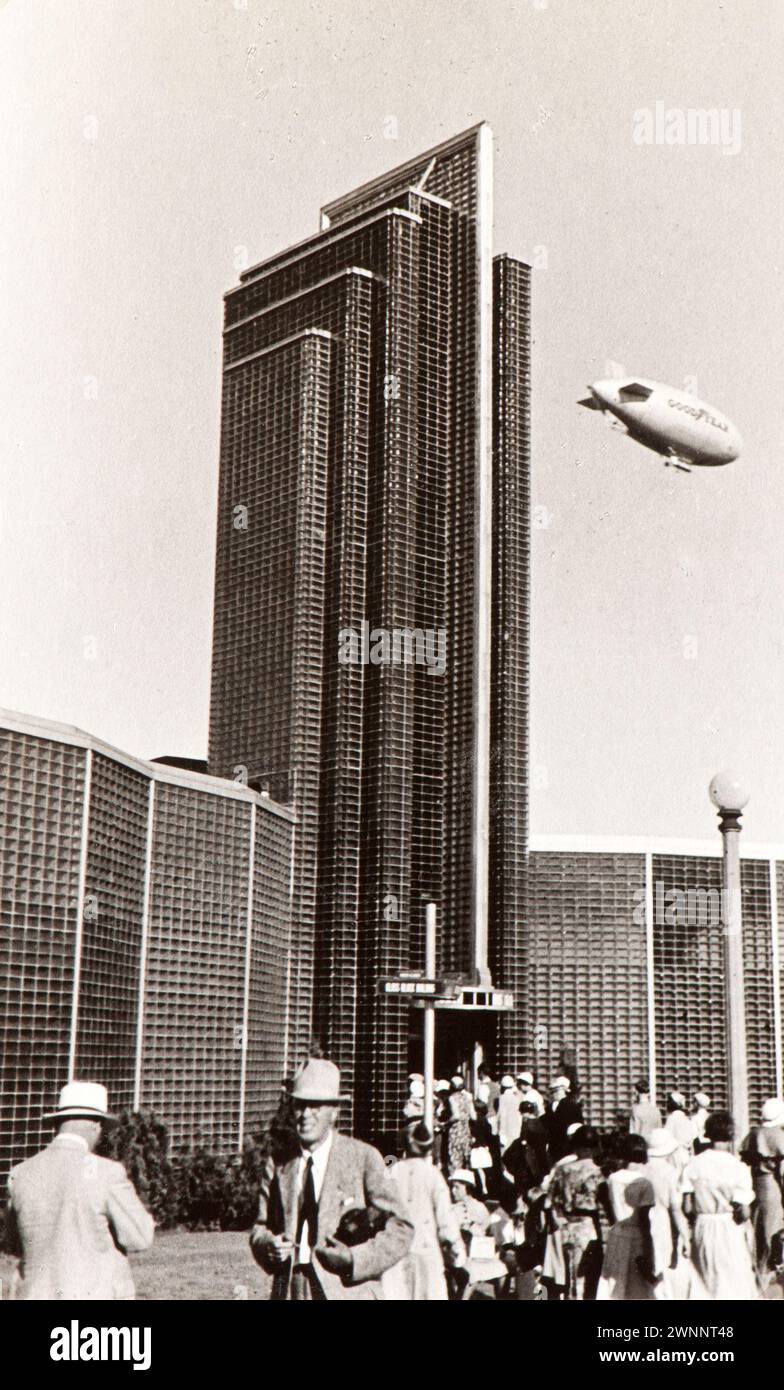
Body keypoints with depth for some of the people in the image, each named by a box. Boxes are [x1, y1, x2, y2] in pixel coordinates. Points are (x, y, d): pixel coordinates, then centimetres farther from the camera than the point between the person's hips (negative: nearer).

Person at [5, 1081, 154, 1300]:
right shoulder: (107, 1173, -12)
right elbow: (140, 1238, -6)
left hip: (38, 1293, 4)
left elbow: (17, 1245, 13)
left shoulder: (20, 1175, 2)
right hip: (98, 1292, -4)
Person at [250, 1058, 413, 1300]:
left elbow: (400, 1228, 2)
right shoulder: (279, 1164, 10)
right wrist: (269, 1247, -5)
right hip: (288, 1291, 3)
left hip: (346, 1291, -3)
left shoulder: (364, 1158, 0)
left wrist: (355, 1259, -11)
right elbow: (261, 1227, 18)